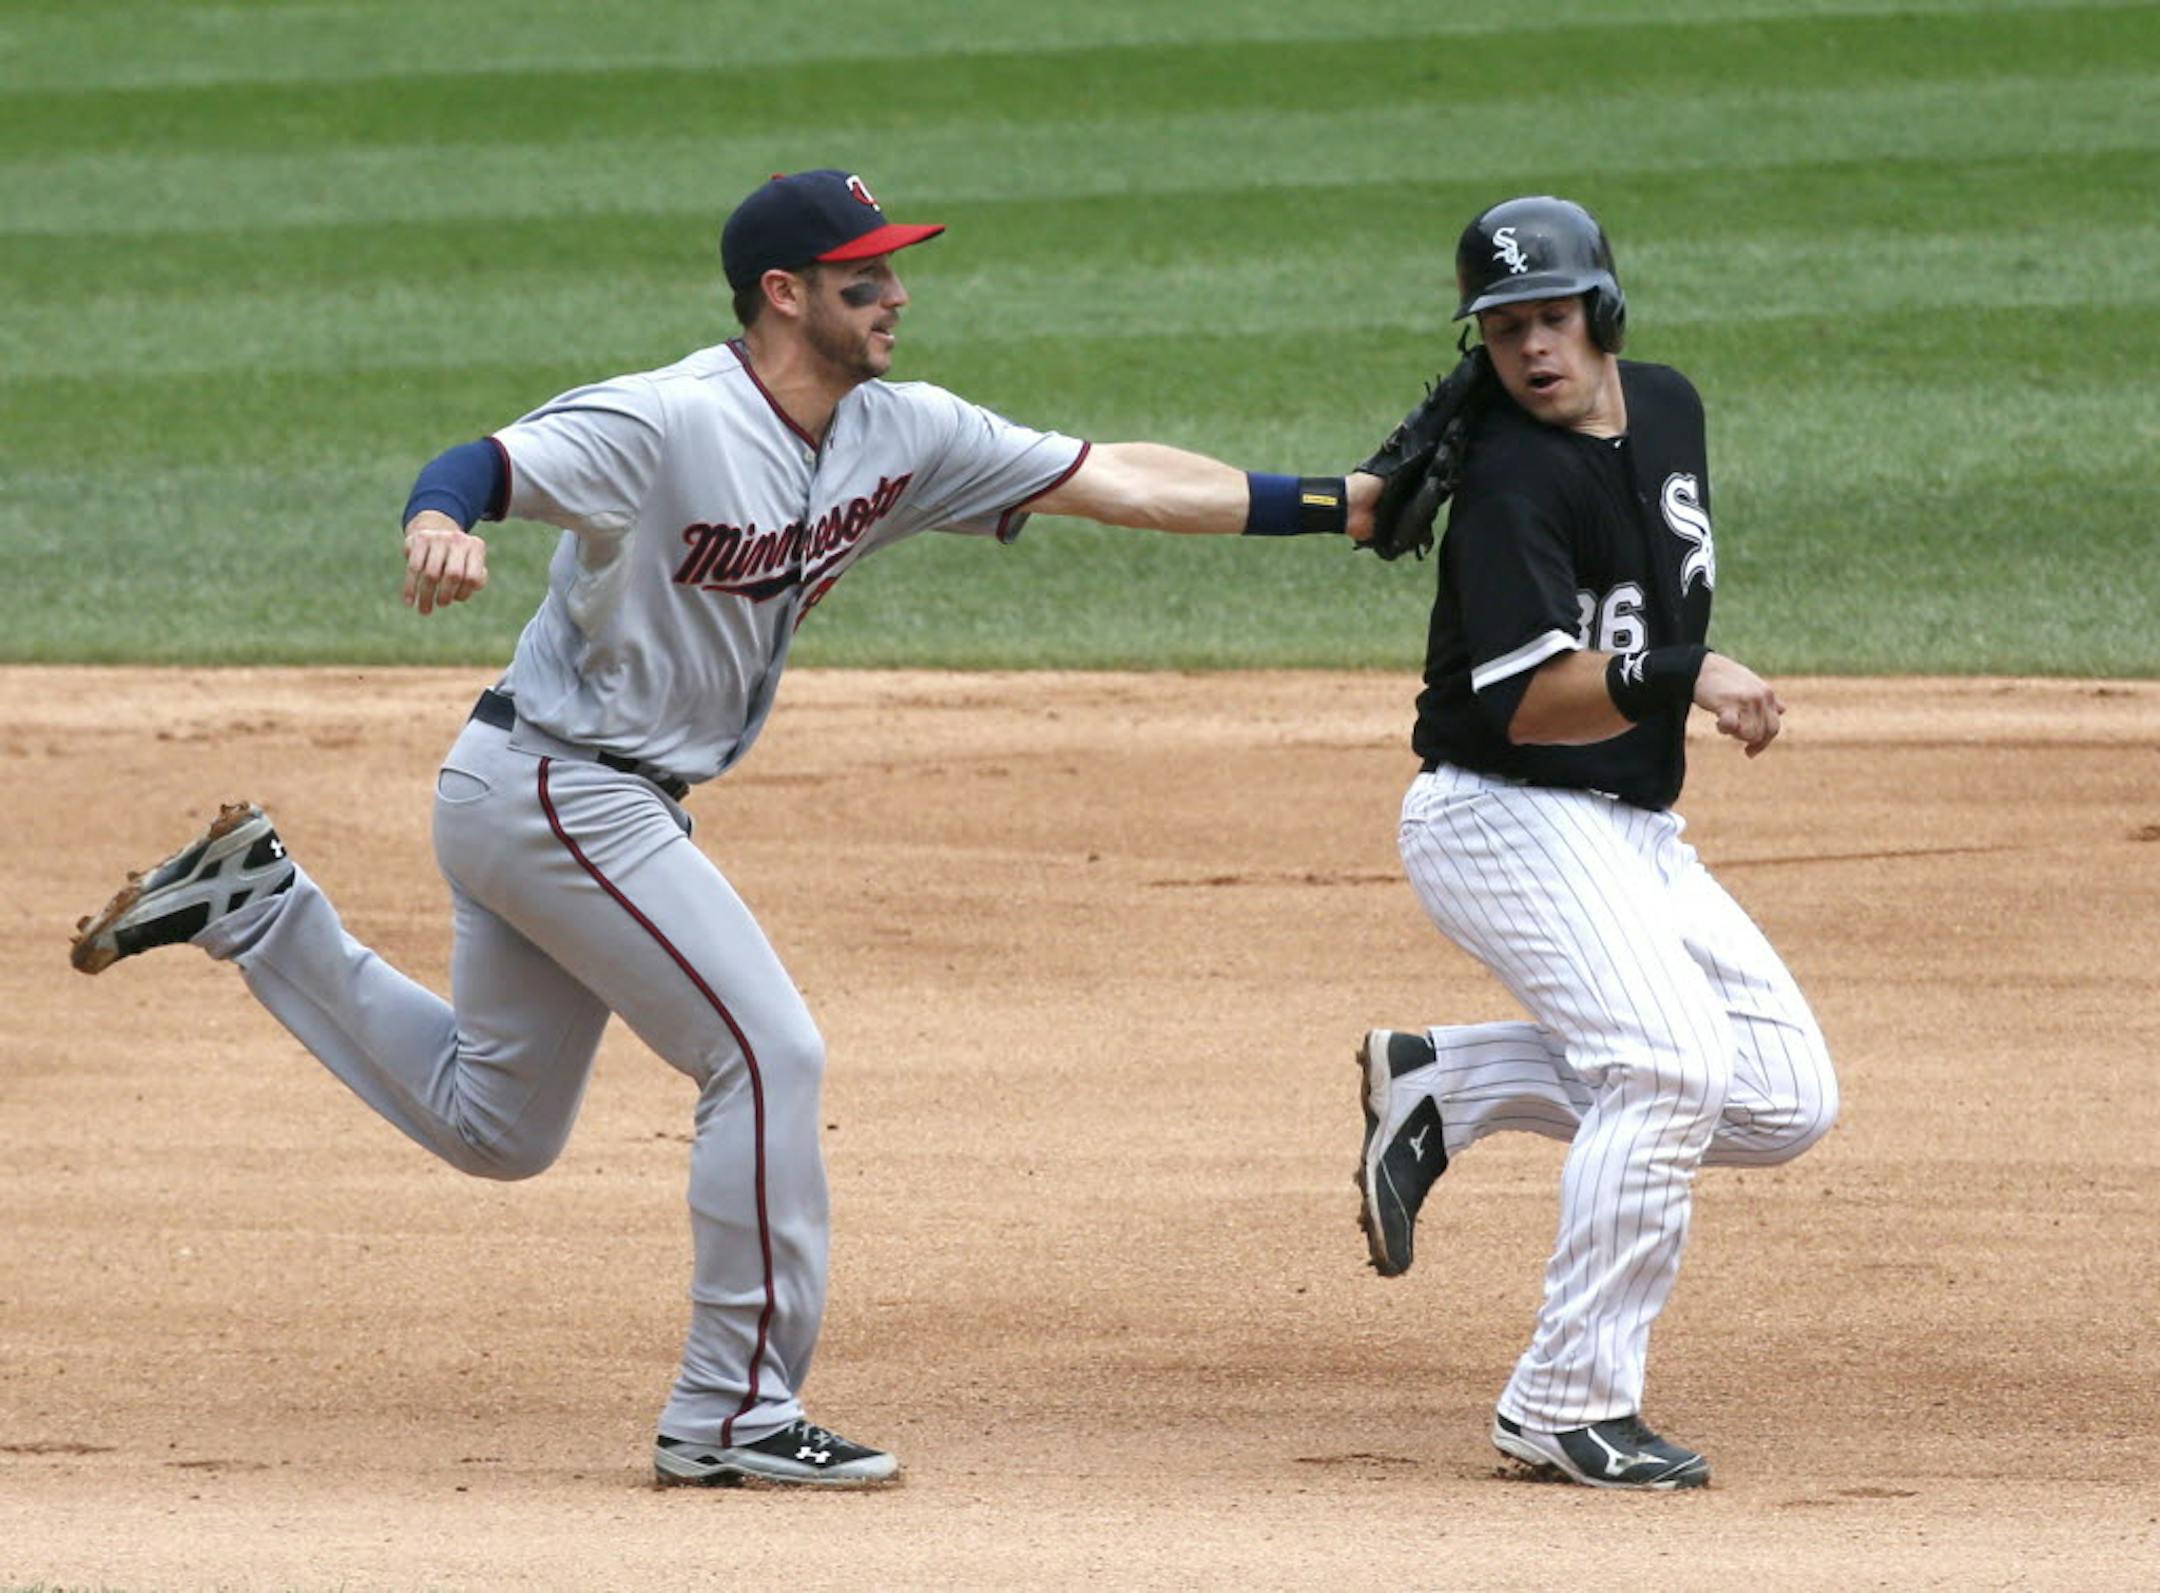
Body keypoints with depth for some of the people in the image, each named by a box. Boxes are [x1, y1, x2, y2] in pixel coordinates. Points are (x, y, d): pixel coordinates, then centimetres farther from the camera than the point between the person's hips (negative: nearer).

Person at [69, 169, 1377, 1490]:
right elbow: (489, 464, -34)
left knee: (495, 1124, 19)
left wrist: (1336, 504, -1)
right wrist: (441, 524, -58)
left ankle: (256, 905, 25)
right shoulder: (668, 424, -22)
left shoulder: (900, 436, 2)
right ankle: (734, 1416, -3)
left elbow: (1113, 480, 3)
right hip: (557, 788, -9)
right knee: (769, 1054, -10)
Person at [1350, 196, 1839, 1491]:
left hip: (1636, 830, 9)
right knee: (1672, 1065, -24)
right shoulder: (1508, 482, -20)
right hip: (1505, 817, -8)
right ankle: (1569, 1408, -15)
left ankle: (1442, 1087, 13)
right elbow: (1530, 702, -29)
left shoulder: (1667, 407, 6)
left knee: (1788, 1097, 3)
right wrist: (1683, 677, -41)